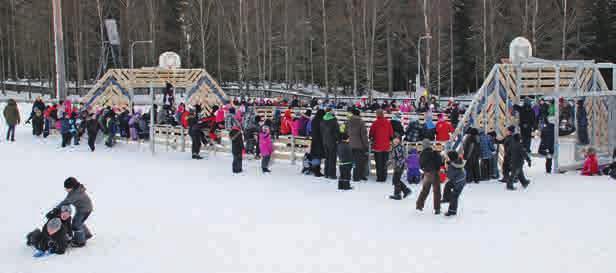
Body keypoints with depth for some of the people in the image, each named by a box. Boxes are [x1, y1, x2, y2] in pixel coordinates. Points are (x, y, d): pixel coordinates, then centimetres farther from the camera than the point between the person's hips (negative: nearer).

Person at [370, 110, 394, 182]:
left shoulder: (375, 123, -11)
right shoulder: (388, 123, -3)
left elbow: (371, 133, -1)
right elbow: (391, 134, 3)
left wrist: (372, 139, 20)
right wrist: (390, 141, 18)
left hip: (377, 145, -3)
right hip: (386, 146, 3)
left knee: (378, 162, 4)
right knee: (385, 162, 10)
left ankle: (379, 177, 3)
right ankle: (384, 177, 12)